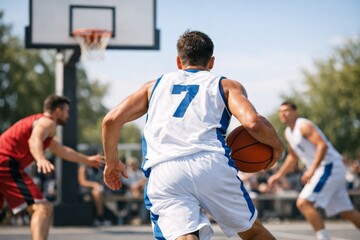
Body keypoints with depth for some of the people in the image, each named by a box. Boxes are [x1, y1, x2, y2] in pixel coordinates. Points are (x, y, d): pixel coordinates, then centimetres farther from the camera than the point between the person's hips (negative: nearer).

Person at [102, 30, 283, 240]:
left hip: (162, 173, 1)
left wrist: (112, 162, 32)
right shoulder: (226, 85, 22)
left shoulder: (155, 85, 29)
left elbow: (111, 120, 18)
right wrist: (277, 145, 20)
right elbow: (253, 122, 2)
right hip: (212, 164, 0)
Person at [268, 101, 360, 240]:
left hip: (330, 166, -9)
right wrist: (278, 175, 24)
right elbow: (293, 157, 30)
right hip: (321, 170, 9)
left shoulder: (304, 126, -11)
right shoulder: (288, 133, 16)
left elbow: (323, 145, -22)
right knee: (346, 212, 10)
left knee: (303, 203, -17)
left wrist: (312, 170, -26)